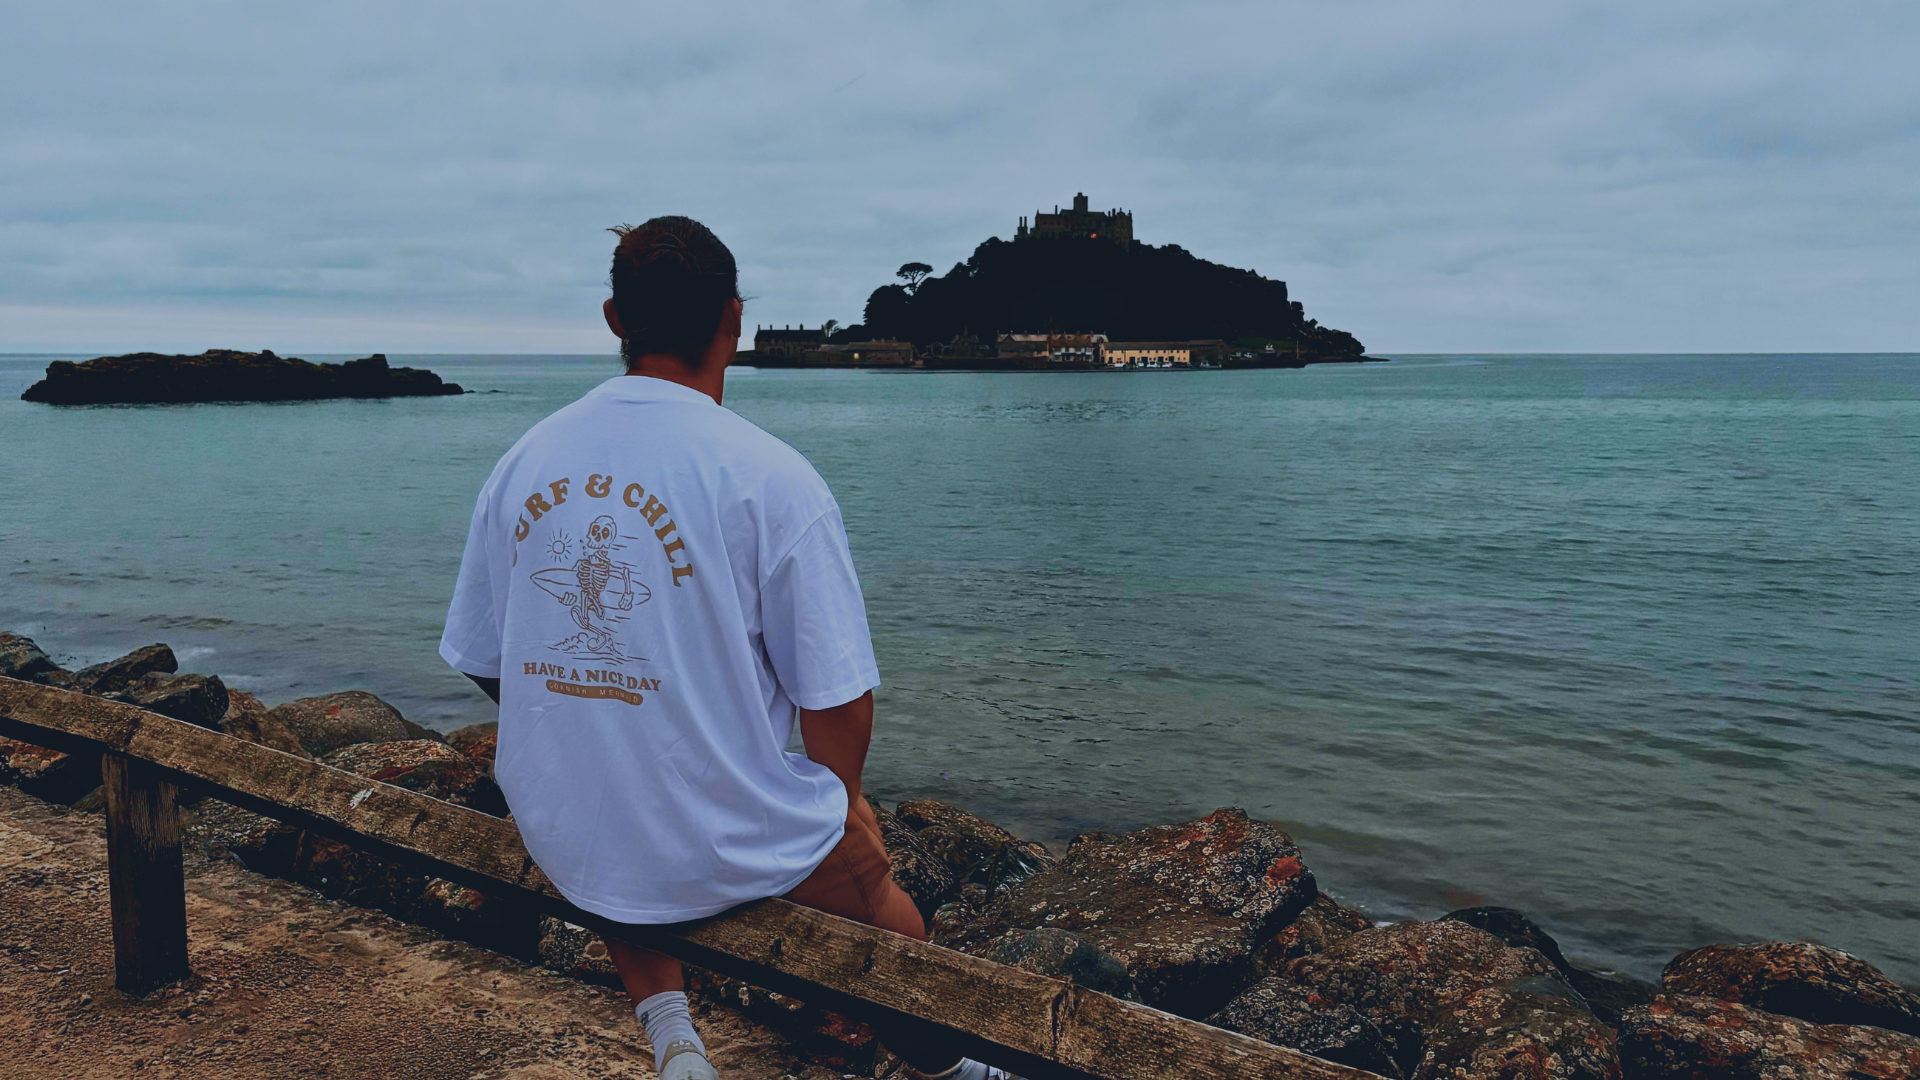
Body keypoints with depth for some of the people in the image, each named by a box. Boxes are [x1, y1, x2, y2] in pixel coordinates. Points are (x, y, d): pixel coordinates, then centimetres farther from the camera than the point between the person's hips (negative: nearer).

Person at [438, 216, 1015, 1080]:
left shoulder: (521, 463, -4)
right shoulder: (771, 477, -19)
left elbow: (483, 665, 5)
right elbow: (837, 703, -16)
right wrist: (838, 801, 6)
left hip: (561, 843, 4)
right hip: (725, 853, -3)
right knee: (863, 857, 28)